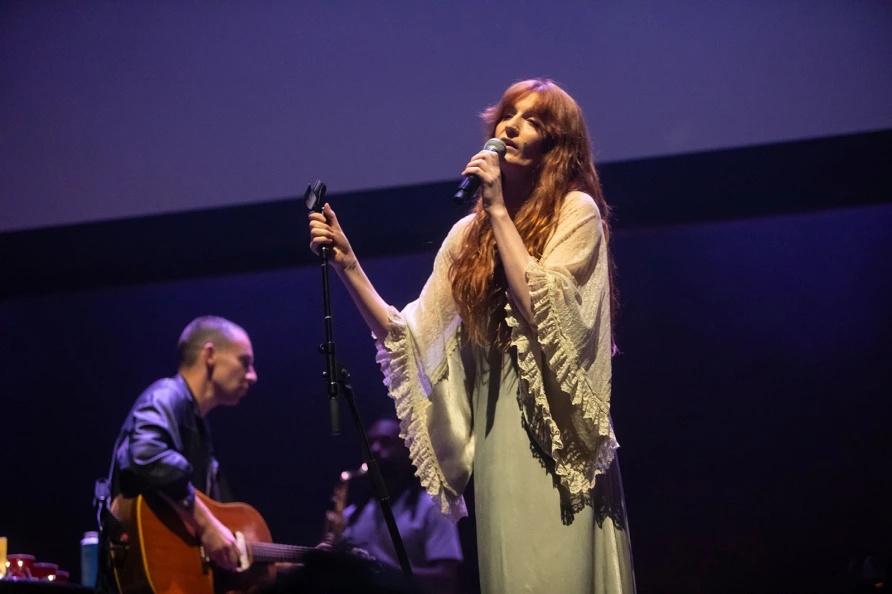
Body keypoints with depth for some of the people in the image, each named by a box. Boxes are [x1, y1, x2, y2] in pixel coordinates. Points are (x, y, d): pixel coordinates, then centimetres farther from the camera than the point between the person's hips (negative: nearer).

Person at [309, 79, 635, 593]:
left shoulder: (576, 212, 0)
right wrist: (348, 264, 0)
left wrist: (499, 210, -11)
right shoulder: (470, 233, 13)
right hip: (494, 436, 5)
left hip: (557, 435, -5)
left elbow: (543, 310, -16)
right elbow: (409, 337, 9)